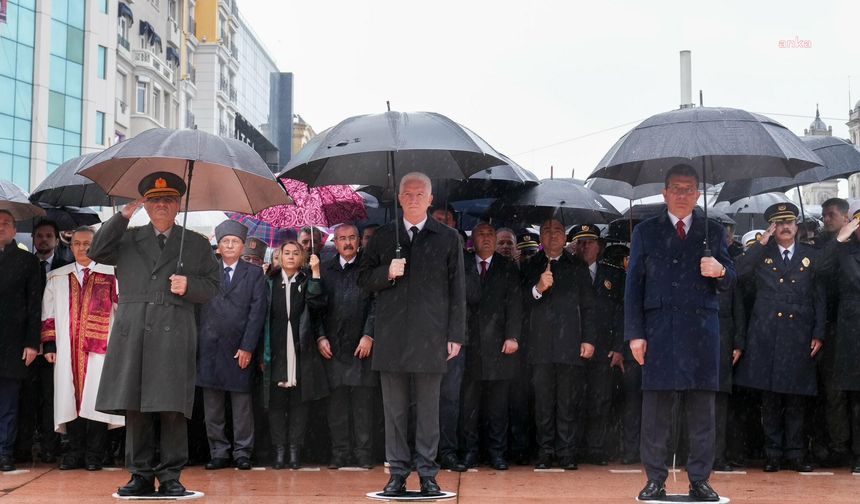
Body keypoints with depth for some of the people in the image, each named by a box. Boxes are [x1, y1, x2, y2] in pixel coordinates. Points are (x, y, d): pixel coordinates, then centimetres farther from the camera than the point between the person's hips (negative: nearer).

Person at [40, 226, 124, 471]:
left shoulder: (110, 275, 4)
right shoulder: (57, 277, 14)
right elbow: (48, 314, 15)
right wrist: (48, 345, 8)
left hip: (100, 347, -3)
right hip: (68, 348, 3)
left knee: (96, 399, -4)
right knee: (70, 398, 3)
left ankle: (94, 454, 4)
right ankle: (75, 452, 12)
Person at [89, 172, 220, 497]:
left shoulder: (197, 244, 16)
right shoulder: (128, 239, 18)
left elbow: (212, 286, 13)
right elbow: (96, 253, 3)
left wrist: (189, 286, -7)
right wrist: (123, 217, 1)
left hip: (174, 336, -1)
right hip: (131, 335, 2)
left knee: (172, 409, -6)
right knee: (134, 408, 2)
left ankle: (170, 477, 1)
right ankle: (141, 475, 11)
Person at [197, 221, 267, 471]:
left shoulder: (254, 273, 5)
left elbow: (257, 312, -1)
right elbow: (197, 308, 4)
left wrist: (247, 347, -8)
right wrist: (197, 344, -9)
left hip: (239, 348, -1)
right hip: (210, 346, 2)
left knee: (242, 402, 1)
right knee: (212, 404, 4)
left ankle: (242, 453, 8)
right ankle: (218, 453, 12)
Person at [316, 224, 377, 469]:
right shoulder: (324, 270, 12)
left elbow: (375, 304, -1)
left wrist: (368, 336, -10)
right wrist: (320, 337, 0)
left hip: (361, 346, -2)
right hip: (332, 347, 2)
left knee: (363, 402, 0)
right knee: (336, 403, 3)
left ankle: (363, 454, 5)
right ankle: (339, 454, 9)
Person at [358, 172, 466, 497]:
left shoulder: (448, 238, 7)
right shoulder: (383, 236, 12)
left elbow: (457, 290, 5)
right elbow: (364, 280, 13)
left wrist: (456, 336, -1)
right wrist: (387, 273, -8)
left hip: (430, 336, -2)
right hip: (391, 336, 2)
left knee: (428, 409, 3)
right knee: (394, 409, 5)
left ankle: (427, 473, 11)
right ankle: (397, 472, 13)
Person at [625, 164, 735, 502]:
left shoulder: (713, 232, 14)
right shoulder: (645, 231, 12)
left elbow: (729, 282, 11)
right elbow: (633, 285, 7)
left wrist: (720, 271, -14)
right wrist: (634, 333, -2)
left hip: (701, 331, 1)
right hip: (658, 330, -1)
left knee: (701, 409, 3)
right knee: (655, 409, -1)